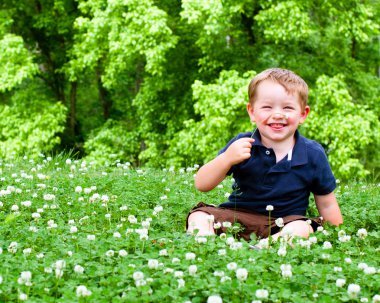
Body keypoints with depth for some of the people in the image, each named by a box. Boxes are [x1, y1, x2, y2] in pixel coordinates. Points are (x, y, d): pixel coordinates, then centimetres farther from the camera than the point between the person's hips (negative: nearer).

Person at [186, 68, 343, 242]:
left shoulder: (313, 155, -2)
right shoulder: (242, 145, -3)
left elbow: (327, 205, 10)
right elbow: (201, 185, -7)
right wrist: (226, 159, -23)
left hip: (284, 224, -1)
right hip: (236, 218, 1)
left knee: (302, 228, -33)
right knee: (199, 216, -19)